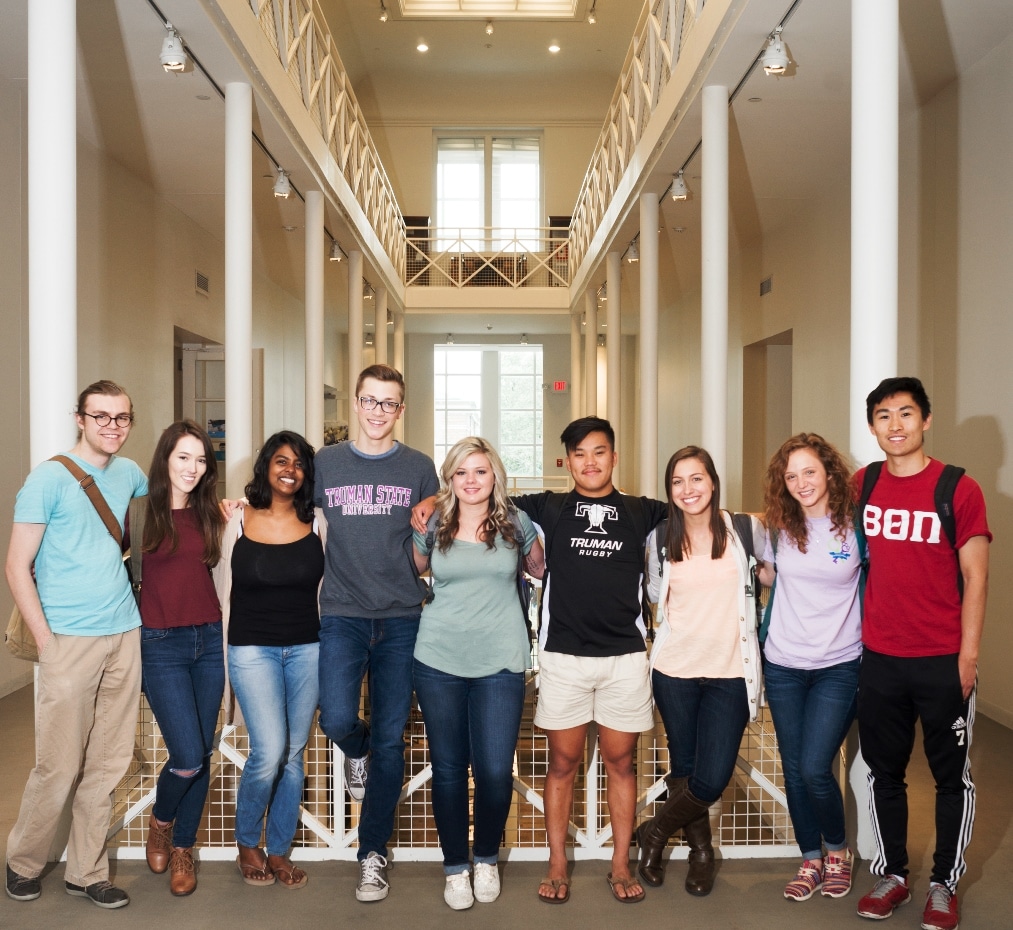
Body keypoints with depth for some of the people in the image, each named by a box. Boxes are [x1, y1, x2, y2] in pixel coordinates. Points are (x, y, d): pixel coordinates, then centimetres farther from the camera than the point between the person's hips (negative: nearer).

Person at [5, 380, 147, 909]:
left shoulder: (128, 473, 9)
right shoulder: (49, 478, -6)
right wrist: (46, 640, -12)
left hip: (124, 635, 5)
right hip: (70, 641, -5)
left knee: (108, 766, 10)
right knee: (59, 767, 1)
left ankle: (86, 872, 26)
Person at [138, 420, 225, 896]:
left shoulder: (209, 515, 8)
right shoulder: (141, 511, -4)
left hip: (209, 641, 4)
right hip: (162, 645, -4)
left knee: (202, 755, 8)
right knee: (188, 757, -9)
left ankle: (183, 848, 29)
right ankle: (160, 821, 24)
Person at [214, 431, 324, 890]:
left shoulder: (317, 524, 3)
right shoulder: (238, 521, -2)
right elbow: (223, 591, 3)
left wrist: (329, 652, 7)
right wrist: (226, 654, 2)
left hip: (306, 649, 2)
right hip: (253, 649, -2)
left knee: (293, 754, 9)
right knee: (269, 752, -10)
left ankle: (279, 851, 27)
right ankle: (247, 843, 17)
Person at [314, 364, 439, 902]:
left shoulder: (419, 469, 5)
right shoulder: (325, 463, 5)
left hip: (401, 620, 0)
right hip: (342, 616, 0)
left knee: (390, 741, 4)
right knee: (337, 720, -17)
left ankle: (373, 855, 23)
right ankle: (356, 752, 24)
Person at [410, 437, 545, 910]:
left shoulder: (516, 524, 2)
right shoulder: (433, 527, 3)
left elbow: (538, 569, 18)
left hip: (500, 662, -1)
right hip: (439, 660, 1)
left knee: (495, 769, -2)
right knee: (448, 767, 8)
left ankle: (487, 859, 25)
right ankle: (455, 867, 26)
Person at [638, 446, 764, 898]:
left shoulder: (745, 529, -3)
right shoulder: (661, 539, 2)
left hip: (730, 673, -1)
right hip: (674, 670, 1)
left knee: (712, 779, -6)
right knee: (684, 768, 10)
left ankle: (653, 833, 22)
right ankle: (701, 851, 35)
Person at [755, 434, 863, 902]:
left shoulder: (855, 524, -9)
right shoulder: (780, 528, 1)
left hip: (838, 666, -3)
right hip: (782, 665, 4)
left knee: (814, 769, -9)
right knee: (794, 770, 10)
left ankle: (838, 849, 20)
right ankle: (810, 860, 29)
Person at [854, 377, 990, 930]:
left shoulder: (959, 489, -7)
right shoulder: (863, 485, 3)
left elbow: (975, 577, -6)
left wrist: (968, 655, -10)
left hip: (942, 662, -3)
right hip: (878, 658, 3)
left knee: (951, 776, 10)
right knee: (884, 772, 13)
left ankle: (944, 885, 26)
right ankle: (892, 875, 29)